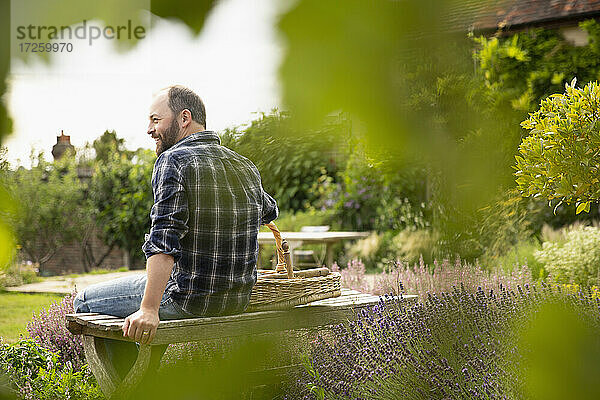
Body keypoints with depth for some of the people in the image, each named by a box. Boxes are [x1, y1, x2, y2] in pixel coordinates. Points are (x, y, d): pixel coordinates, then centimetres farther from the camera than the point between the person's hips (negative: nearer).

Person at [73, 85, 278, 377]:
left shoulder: (173, 160, -14)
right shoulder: (246, 167, 7)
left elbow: (163, 240, -25)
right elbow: (269, 211, 27)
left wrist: (148, 310, -29)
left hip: (188, 298, -8)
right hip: (238, 300, 8)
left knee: (85, 302, 11)